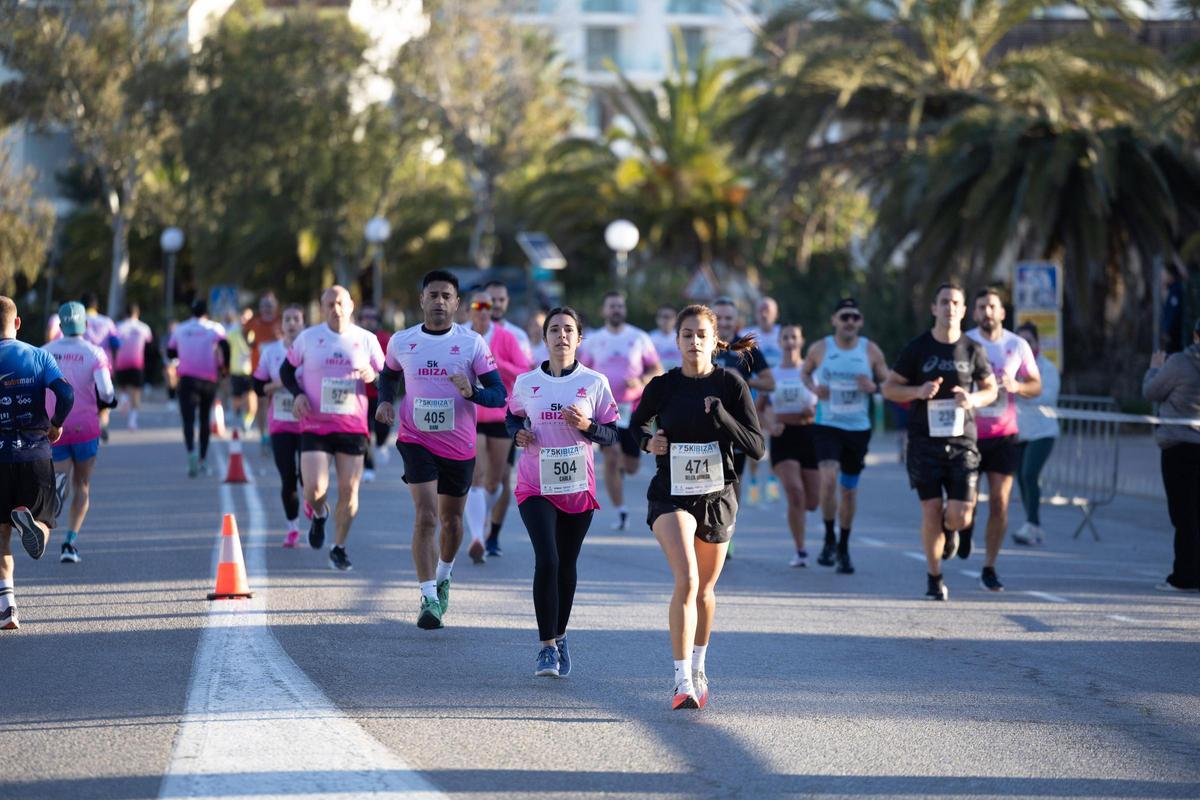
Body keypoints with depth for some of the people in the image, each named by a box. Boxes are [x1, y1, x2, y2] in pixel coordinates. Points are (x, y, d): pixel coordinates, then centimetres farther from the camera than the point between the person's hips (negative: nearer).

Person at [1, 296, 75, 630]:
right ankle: (30, 522, -28)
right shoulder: (38, 356, 2)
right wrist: (56, 425, 6)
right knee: (42, 524, 9)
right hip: (36, 454, 0)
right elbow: (66, 393, -11)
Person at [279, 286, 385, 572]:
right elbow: (286, 370, 13)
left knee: (349, 490, 0)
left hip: (353, 427, 1)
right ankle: (319, 515, 23)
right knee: (315, 490, -14)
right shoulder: (308, 337, 1)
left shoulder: (366, 340, 3)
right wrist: (297, 394, -5)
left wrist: (373, 376, -14)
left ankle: (338, 548, 18)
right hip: (315, 425, -1)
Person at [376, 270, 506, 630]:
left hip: (460, 445, 1)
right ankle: (429, 599, -19)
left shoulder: (472, 343, -6)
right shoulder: (401, 342, 0)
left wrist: (471, 392, -27)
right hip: (416, 440, -1)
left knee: (451, 518, 15)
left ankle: (443, 577, 43)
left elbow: (499, 395, -7)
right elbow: (389, 375, 21)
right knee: (426, 516, -16)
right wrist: (386, 401, 1)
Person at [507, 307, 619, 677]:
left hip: (578, 487, 1)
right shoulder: (526, 383, 1)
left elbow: (612, 434, 3)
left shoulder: (594, 382, -1)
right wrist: (518, 433, -4)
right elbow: (512, 417, 18)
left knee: (566, 566, 11)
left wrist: (588, 426, -17)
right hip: (536, 487, -1)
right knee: (547, 561, -16)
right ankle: (547, 646, -10)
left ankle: (560, 637, 30)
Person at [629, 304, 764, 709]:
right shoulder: (662, 386, -3)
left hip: (717, 495, 2)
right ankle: (682, 681, -22)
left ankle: (698, 668, 38)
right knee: (686, 580, -22)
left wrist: (721, 416, -20)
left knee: (705, 590, 14)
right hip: (671, 495, -2)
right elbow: (634, 428, 12)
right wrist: (648, 442, -10)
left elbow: (756, 447, -6)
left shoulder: (730, 384, -4)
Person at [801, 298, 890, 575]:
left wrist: (874, 387, -15)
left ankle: (843, 548, 26)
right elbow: (805, 373, 16)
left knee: (849, 489, 10)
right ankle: (829, 539, -3)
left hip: (859, 428, 2)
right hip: (827, 425, -2)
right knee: (829, 479, -23)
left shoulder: (871, 351, 0)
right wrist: (814, 387, -5)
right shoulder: (819, 349, -1)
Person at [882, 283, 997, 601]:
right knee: (931, 512, -3)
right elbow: (889, 388, 5)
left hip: (962, 441, 1)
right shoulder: (917, 348, 1)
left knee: (960, 516, -7)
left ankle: (948, 527, 32)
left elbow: (991, 389, 15)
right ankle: (934, 578, 13)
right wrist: (919, 392, -14)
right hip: (924, 441, -1)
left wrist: (974, 400, -7)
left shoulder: (973, 350, 5)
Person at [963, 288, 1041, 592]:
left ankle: (989, 569, 5)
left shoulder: (1018, 346, 4)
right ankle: (965, 527, 33)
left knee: (999, 503, -4)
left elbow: (1036, 386, 9)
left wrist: (1017, 386, -12)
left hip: (1003, 434, 1)